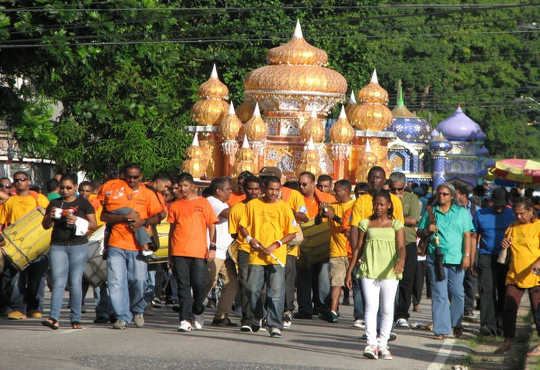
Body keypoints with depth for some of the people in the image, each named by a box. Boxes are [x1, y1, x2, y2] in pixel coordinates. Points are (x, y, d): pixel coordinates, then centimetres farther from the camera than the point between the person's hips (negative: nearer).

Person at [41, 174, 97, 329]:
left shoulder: (83, 203, 3)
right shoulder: (55, 203, 11)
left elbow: (93, 224, 0)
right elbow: (45, 225, 14)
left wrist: (77, 221, -16)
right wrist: (50, 217, -8)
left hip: (78, 246, -2)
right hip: (58, 246, 2)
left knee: (75, 283, -1)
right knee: (58, 282, -8)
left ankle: (75, 319, 5)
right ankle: (54, 318, -16)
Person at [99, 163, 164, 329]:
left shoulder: (147, 194, 8)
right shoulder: (112, 189, 3)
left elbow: (157, 216, 9)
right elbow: (104, 216, -2)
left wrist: (143, 222, -9)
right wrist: (124, 218, -14)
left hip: (138, 246, 0)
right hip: (116, 244, 0)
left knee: (139, 280, -2)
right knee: (117, 281, -6)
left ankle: (138, 310, 25)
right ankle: (122, 317, 3)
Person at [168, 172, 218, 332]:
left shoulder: (203, 203, 8)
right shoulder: (175, 206, 13)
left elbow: (212, 226, 7)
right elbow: (171, 230, 17)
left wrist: (212, 247, -3)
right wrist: (170, 255, 15)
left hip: (199, 252, -1)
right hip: (179, 252, 1)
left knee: (199, 284, -5)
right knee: (183, 286, -4)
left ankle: (197, 313, 21)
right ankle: (184, 320, -5)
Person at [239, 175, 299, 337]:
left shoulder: (284, 207, 3)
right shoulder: (252, 205, 7)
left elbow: (292, 233, 3)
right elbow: (243, 226, 14)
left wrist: (276, 245, -9)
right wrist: (249, 239, -5)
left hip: (276, 257, -2)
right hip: (256, 255, 2)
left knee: (276, 292, -8)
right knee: (253, 290, 6)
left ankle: (275, 325, -6)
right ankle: (257, 317, 31)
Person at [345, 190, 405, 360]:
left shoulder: (396, 225, 6)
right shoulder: (366, 224, 9)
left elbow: (401, 246, -5)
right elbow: (358, 248, 12)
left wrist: (401, 261, -27)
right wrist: (349, 271, 8)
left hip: (389, 273, 0)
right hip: (369, 271, 0)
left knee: (387, 309, 2)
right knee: (371, 307, -10)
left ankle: (383, 344, 12)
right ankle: (371, 344, -16)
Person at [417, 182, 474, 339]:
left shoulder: (462, 213, 9)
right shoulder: (430, 213, 12)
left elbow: (467, 235, 5)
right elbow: (419, 233, 16)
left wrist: (466, 255, -3)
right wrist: (427, 230, -6)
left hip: (456, 258, 0)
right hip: (436, 257, 0)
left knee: (457, 293, 2)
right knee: (439, 294, -4)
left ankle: (457, 324, 21)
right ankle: (441, 329, -2)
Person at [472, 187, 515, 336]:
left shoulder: (511, 214, 6)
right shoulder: (481, 214, 6)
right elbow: (474, 238, 11)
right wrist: (472, 261, 7)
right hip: (486, 257, -1)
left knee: (504, 293, 4)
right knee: (487, 291, -11)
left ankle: (501, 325, 14)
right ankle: (488, 325, -13)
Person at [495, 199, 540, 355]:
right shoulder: (513, 227, 12)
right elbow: (506, 244, 25)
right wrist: (504, 244, 0)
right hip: (514, 276, 5)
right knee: (509, 310, 2)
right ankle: (508, 342, 14)